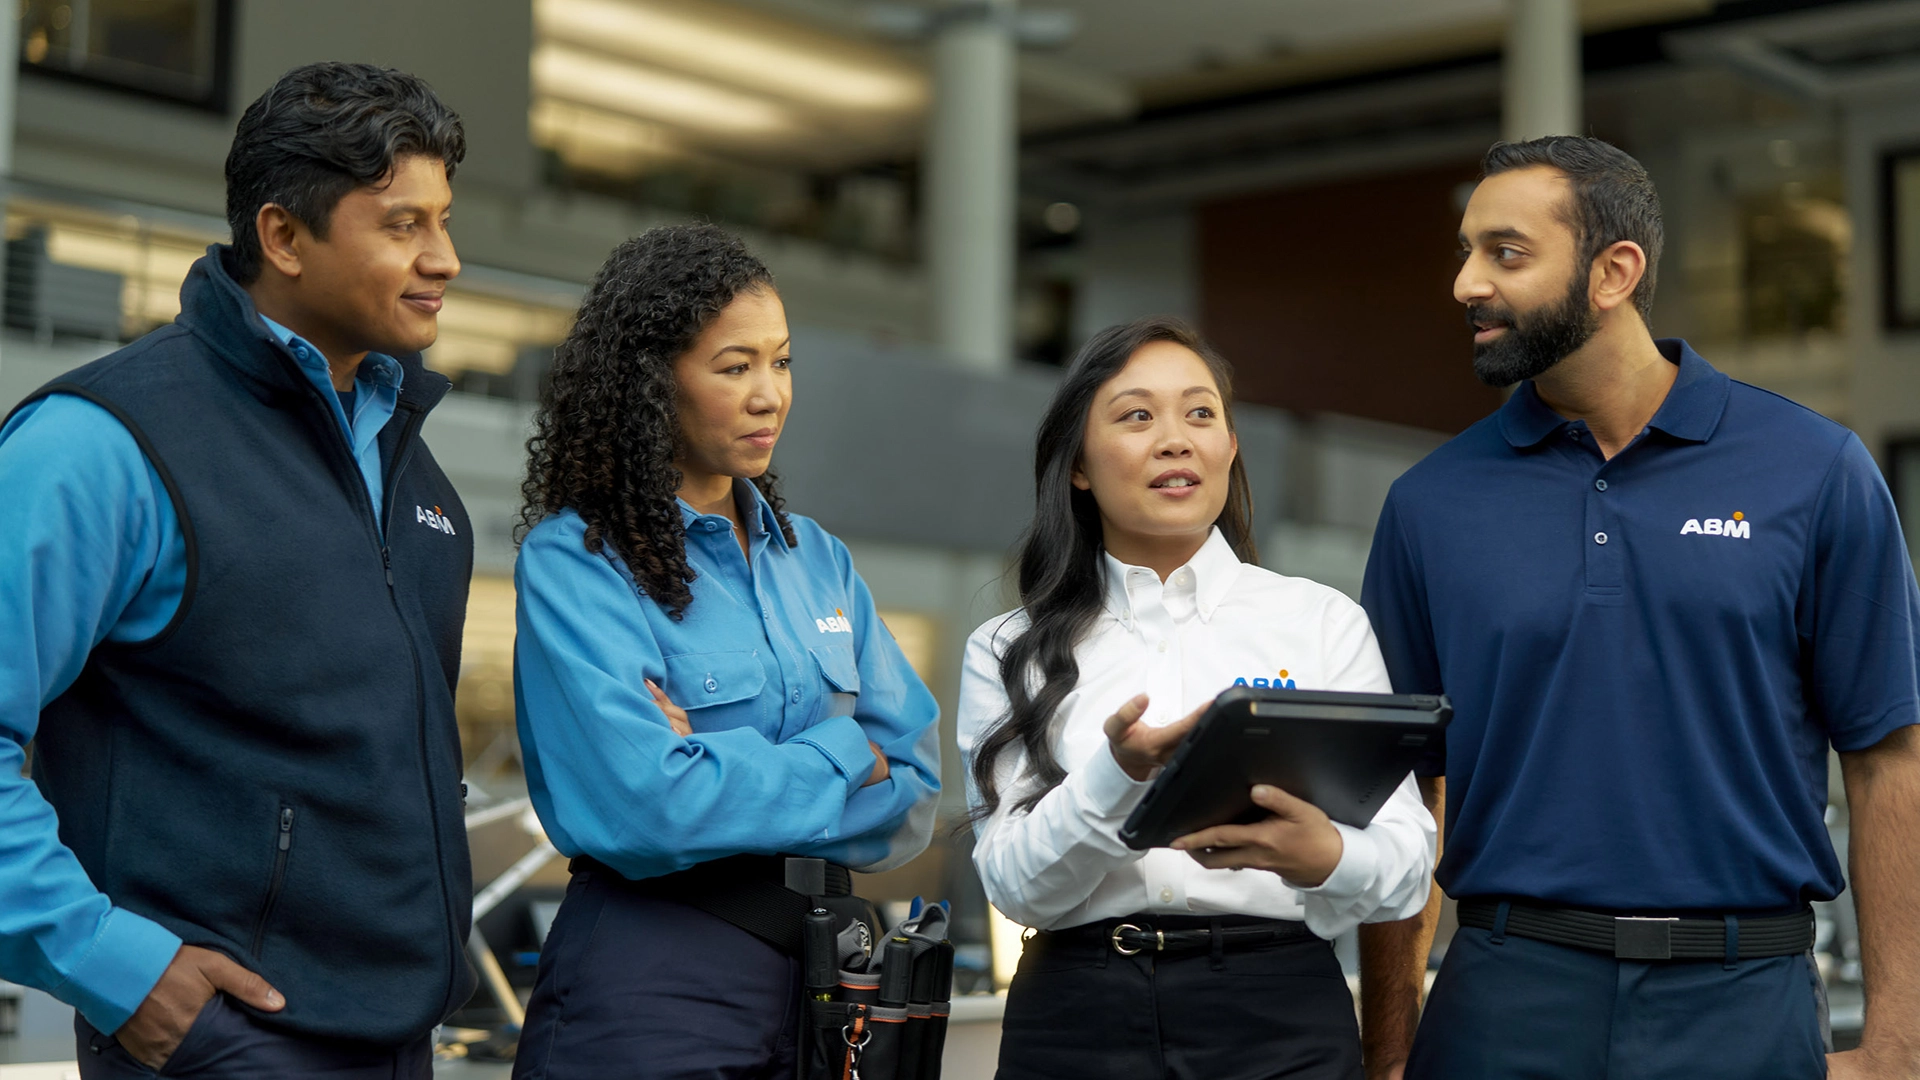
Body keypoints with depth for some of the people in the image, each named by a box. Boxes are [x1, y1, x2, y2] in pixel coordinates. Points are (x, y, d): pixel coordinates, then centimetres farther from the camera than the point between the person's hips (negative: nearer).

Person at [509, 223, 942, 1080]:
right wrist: (839, 754, -9)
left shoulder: (816, 559, 9)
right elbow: (643, 807, -22)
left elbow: (914, 793, 1)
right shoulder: (574, 561, -10)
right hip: (646, 987, -6)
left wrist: (734, 777, -14)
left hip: (817, 976, 6)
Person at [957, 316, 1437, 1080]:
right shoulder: (1008, 653, 6)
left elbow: (1408, 858, 0)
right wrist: (1120, 773, -20)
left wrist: (1325, 857, -22)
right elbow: (1015, 887, -3)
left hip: (1280, 1018, 0)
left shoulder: (1324, 621, 4)